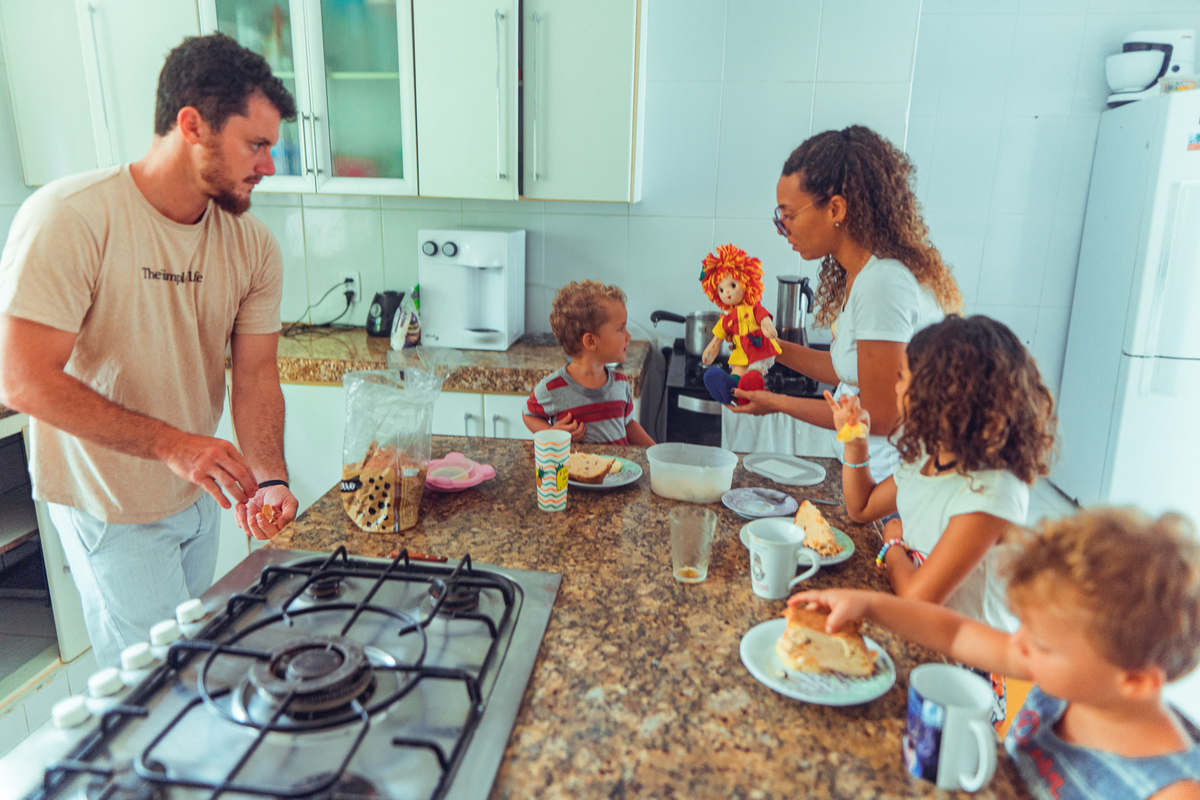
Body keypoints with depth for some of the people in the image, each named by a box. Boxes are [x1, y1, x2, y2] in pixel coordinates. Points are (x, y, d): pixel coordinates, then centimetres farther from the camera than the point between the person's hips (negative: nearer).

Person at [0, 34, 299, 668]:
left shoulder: (253, 247, -5)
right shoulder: (69, 218, -22)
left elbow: (254, 374, -5)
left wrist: (269, 478, -20)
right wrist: (172, 443, -31)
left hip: (197, 493, 6)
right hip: (109, 506, -6)